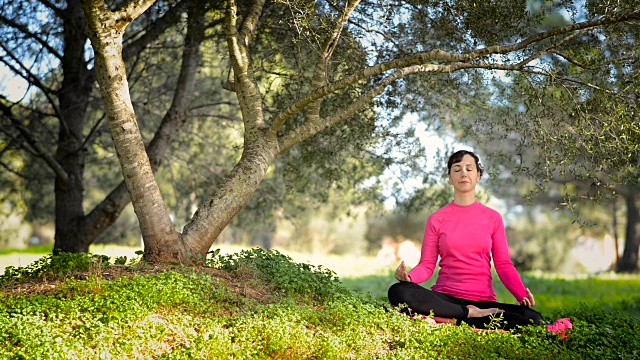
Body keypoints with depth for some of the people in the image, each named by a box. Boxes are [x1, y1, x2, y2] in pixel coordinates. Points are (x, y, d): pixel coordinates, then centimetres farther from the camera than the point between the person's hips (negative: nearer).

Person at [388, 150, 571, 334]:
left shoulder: (492, 218, 10)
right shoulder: (437, 220, 8)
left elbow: (503, 264, 6)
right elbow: (427, 265, 4)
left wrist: (522, 293, -12)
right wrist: (408, 276, -19)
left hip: (483, 301, 1)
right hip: (445, 297, -1)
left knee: (533, 319, -26)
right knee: (398, 291, -31)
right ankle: (471, 315, -25)